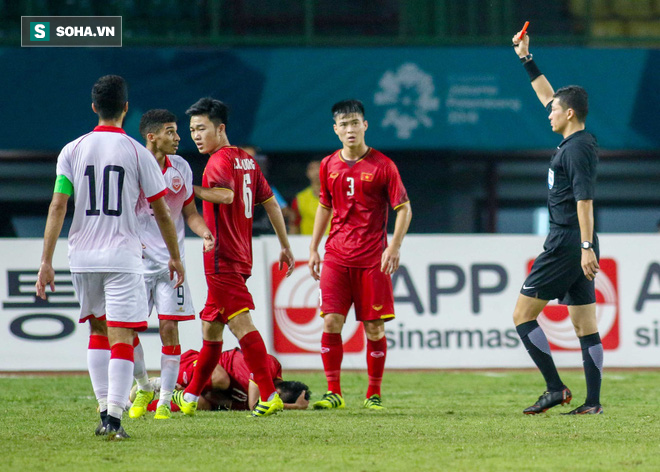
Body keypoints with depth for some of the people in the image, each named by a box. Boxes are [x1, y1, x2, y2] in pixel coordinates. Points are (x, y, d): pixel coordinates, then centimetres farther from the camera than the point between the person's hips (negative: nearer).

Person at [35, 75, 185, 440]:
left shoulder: (72, 151, 2)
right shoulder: (136, 153, -3)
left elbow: (58, 207, -3)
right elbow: (161, 212, 2)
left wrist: (46, 262, -2)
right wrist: (175, 257, 14)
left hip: (83, 256, 3)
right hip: (122, 256, -3)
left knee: (98, 330, 19)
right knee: (122, 337, -4)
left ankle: (104, 409, 15)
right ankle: (114, 418, -14)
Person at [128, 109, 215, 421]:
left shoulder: (180, 168, 6)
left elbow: (189, 212, 14)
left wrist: (204, 233, -5)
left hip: (171, 262, 2)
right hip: (137, 261, -2)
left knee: (169, 328, -5)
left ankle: (164, 401, 2)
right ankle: (143, 388, 21)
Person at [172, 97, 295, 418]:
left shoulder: (219, 161, -12)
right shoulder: (246, 160, 16)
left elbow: (226, 195, -33)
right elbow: (270, 203, 19)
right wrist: (285, 247, 24)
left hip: (222, 258, -9)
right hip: (240, 257, 9)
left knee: (241, 323, -12)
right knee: (210, 325, 16)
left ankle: (269, 396, -18)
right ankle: (190, 397, 26)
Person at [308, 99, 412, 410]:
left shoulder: (382, 165, -3)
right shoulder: (328, 165, 8)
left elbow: (403, 209, -1)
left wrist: (394, 247, -13)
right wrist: (313, 248, 16)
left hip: (372, 259, -3)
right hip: (336, 256, 3)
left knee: (374, 327, -1)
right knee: (331, 322, -8)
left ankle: (374, 394, 11)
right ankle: (333, 393, -1)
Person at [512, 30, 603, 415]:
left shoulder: (577, 148, -13)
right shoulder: (578, 141, 14)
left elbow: (584, 200, -20)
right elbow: (549, 97, 28)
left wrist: (586, 247, -26)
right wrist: (527, 59, 30)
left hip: (567, 245, -9)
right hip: (577, 246, 9)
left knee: (523, 315, -4)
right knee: (585, 324, 6)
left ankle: (556, 389, -8)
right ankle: (593, 402, 3)